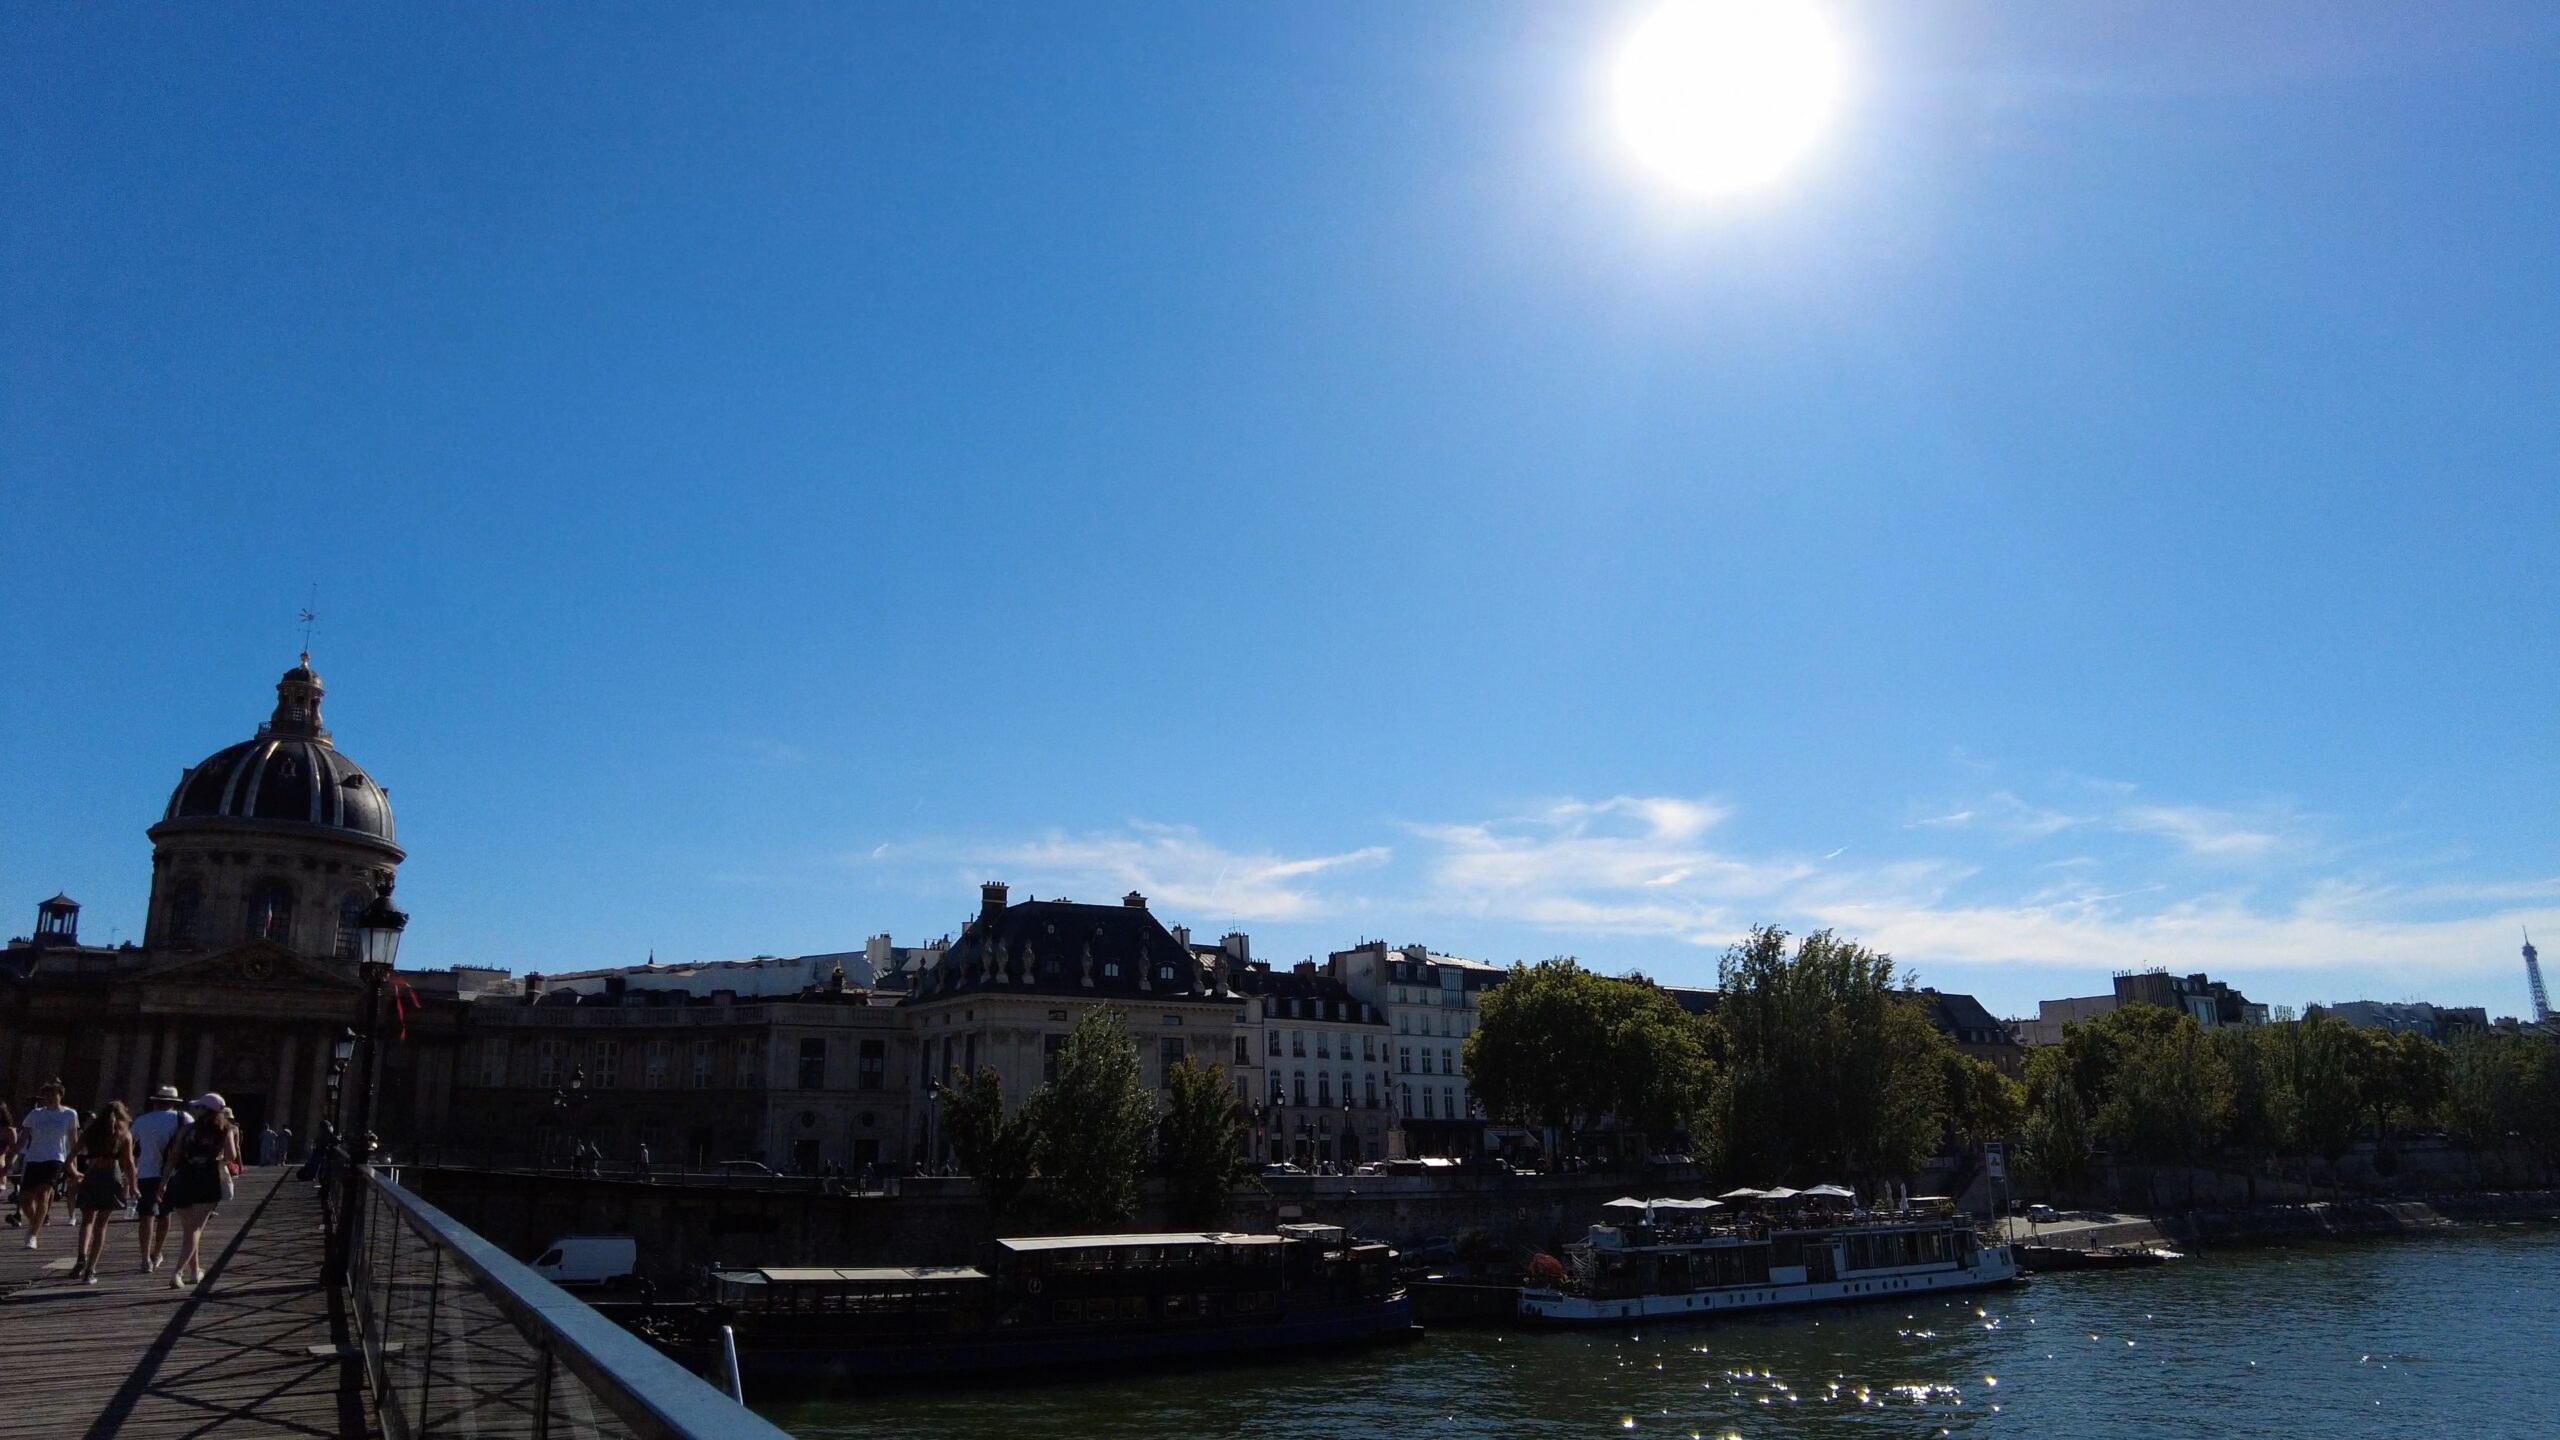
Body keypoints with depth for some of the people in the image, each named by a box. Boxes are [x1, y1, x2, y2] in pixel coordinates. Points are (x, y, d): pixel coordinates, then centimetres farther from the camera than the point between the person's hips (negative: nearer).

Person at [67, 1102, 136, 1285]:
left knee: (87, 1220, 15)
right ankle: (90, 1270, 3)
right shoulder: (125, 1134, 4)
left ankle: (82, 1257, -11)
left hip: (90, 1178, 1)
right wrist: (132, 1186, 3)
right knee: (100, 1224, 6)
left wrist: (75, 1173, 23)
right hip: (112, 1176, -1)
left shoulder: (90, 1132, 11)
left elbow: (72, 1156, 5)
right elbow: (129, 1163, -2)